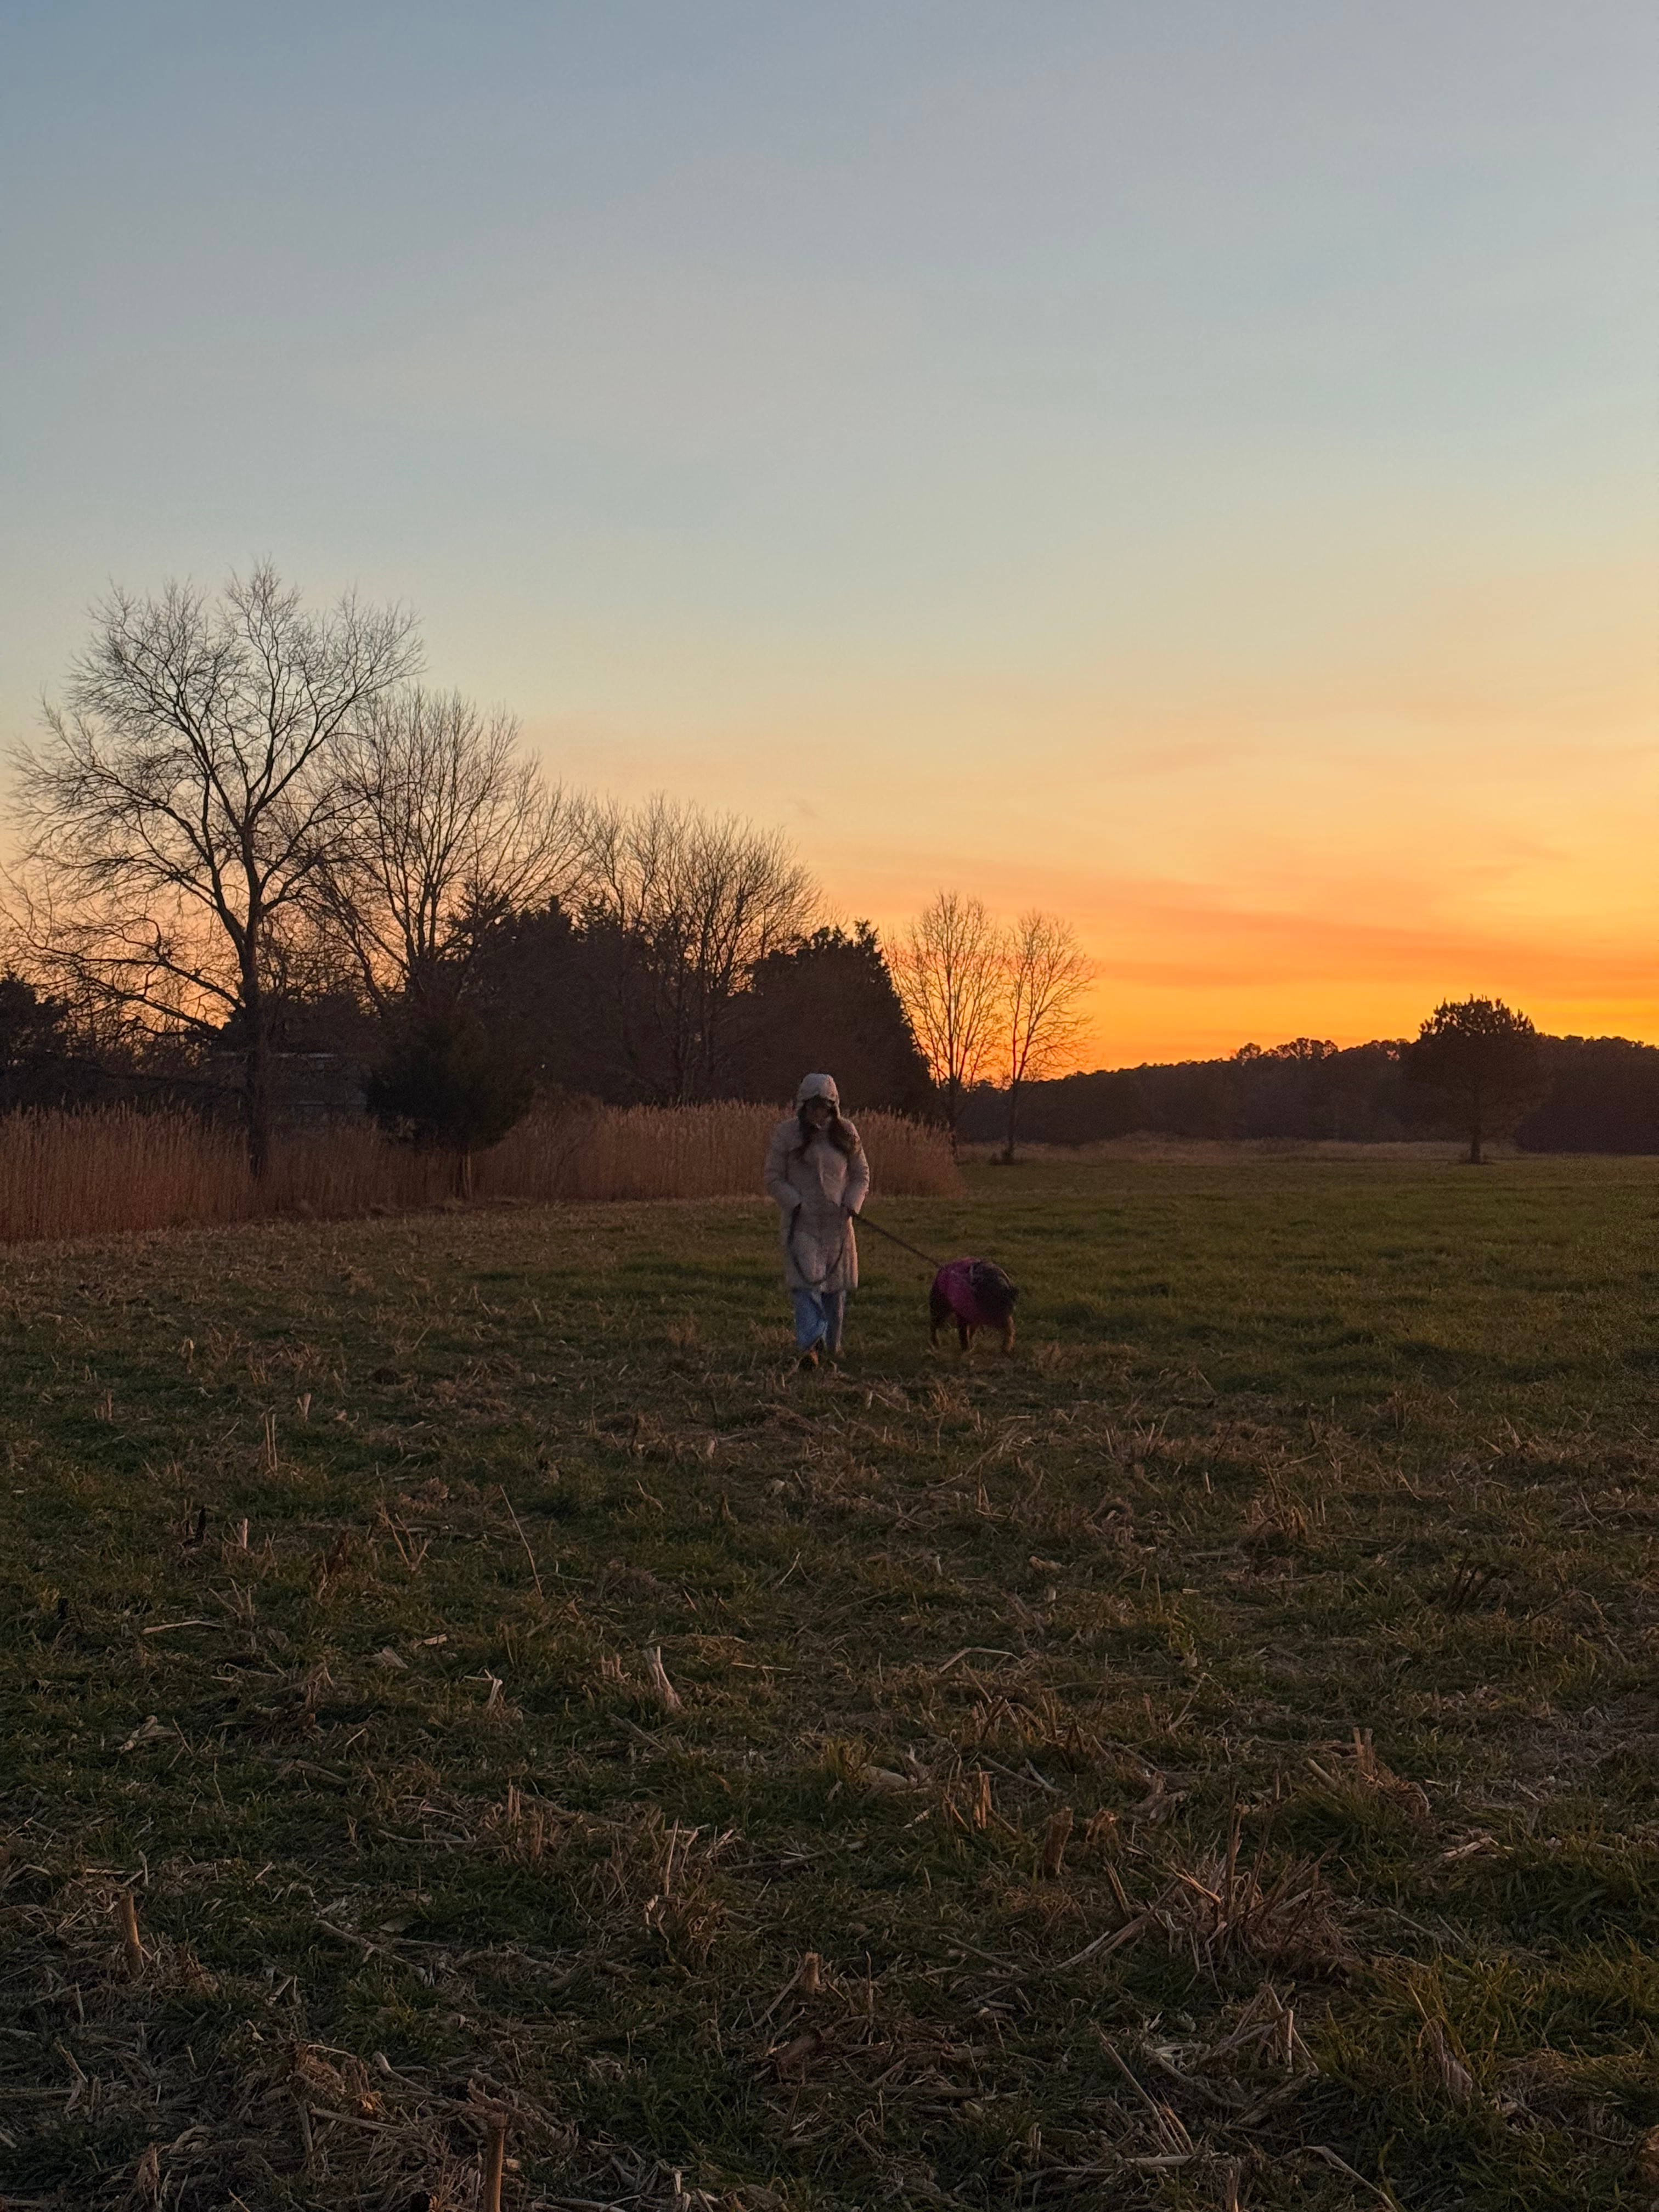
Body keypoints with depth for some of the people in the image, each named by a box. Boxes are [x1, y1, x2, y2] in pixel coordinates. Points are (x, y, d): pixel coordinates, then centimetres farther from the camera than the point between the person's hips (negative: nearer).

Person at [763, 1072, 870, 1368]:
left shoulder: (846, 1132, 7)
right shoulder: (786, 1134, -1)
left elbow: (862, 1175, 13)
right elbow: (774, 1180, 1)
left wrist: (851, 1205, -3)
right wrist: (797, 1204, -13)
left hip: (837, 1223, 3)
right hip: (801, 1223, -3)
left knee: (837, 1285, 8)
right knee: (807, 1282, -17)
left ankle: (832, 1345, 23)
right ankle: (809, 1345, -22)